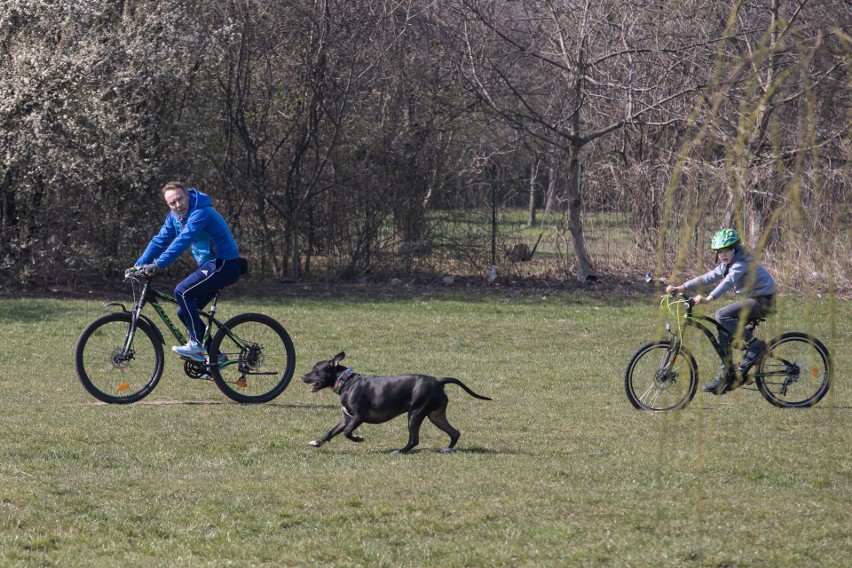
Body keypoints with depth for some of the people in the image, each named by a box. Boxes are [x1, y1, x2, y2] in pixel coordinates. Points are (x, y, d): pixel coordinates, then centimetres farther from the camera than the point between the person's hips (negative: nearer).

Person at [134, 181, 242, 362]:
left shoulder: (201, 213, -22)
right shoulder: (174, 217, 6)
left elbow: (183, 241, -33)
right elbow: (160, 240, 5)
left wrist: (158, 265, -40)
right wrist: (139, 265, -6)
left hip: (224, 265, -10)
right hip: (210, 266, 10)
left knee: (182, 292, -22)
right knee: (184, 312, 6)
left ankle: (196, 343, -17)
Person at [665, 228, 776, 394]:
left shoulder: (741, 264, -20)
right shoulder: (726, 266, 10)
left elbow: (728, 282, -36)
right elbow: (707, 278, 7)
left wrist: (708, 299, -49)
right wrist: (680, 288, -2)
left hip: (763, 301, -10)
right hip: (753, 300, 10)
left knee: (722, 316, -23)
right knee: (724, 331, 4)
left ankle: (755, 344, -18)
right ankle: (726, 378, 8)